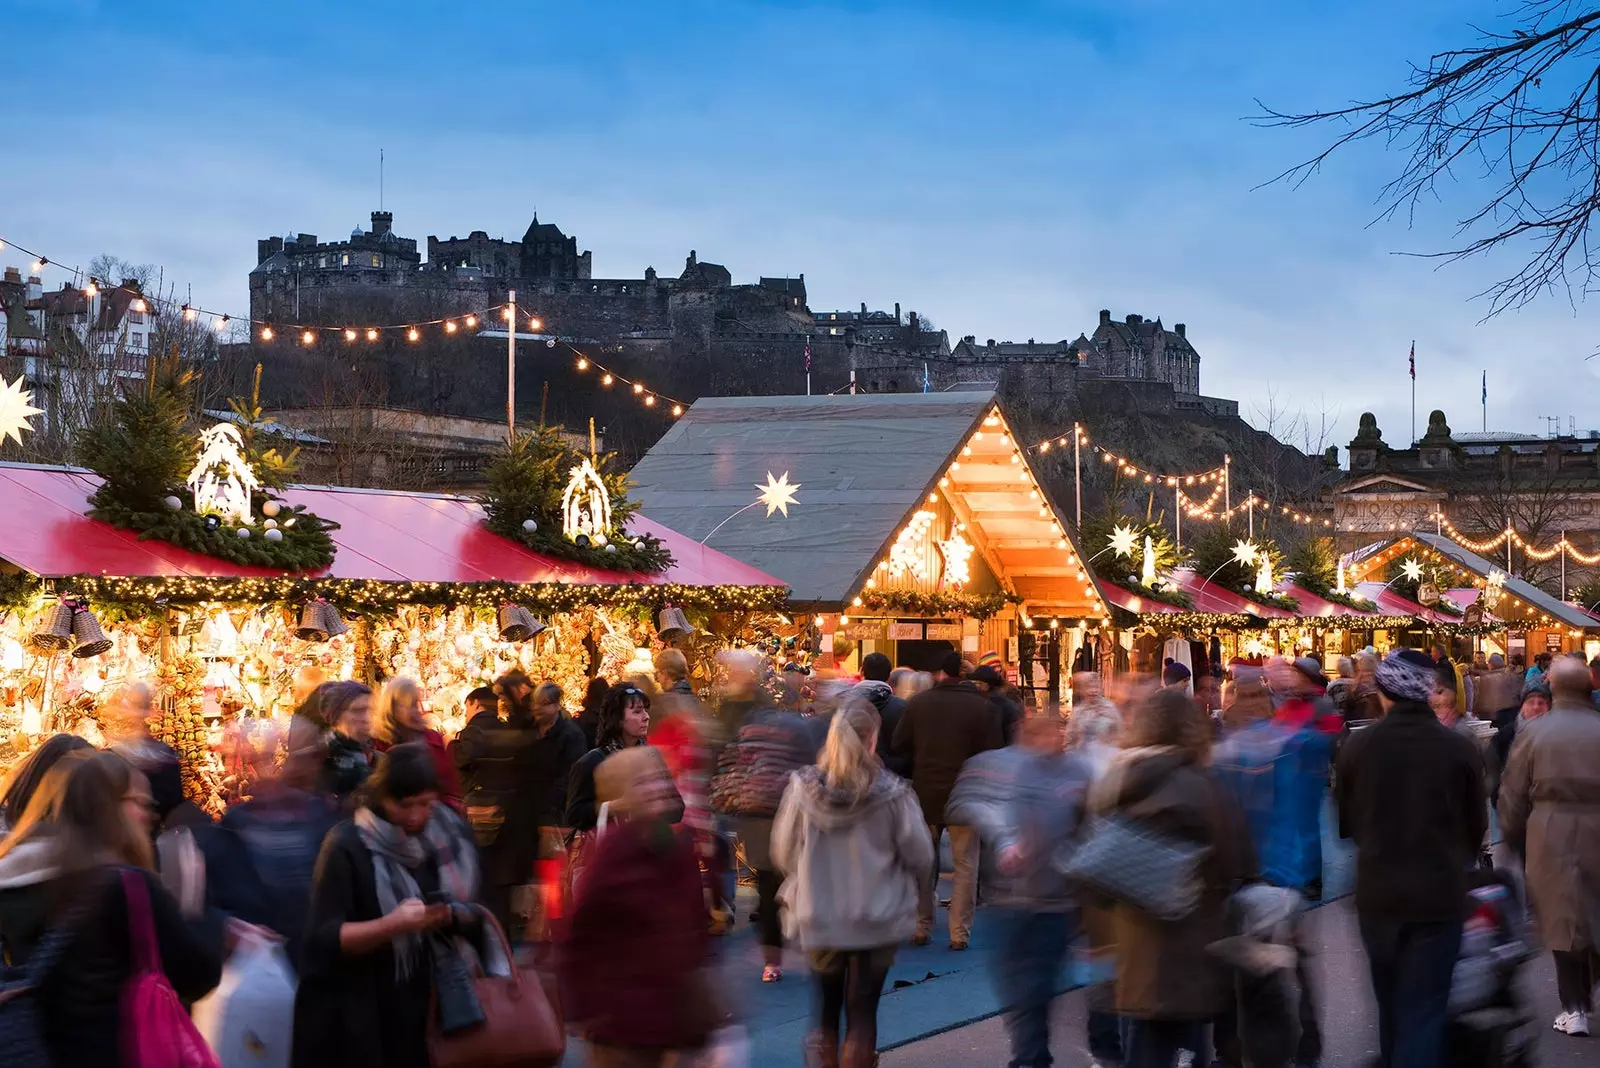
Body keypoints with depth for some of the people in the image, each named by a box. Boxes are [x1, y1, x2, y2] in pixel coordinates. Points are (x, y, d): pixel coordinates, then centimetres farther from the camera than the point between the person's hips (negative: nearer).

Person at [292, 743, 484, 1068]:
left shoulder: (449, 832, 2)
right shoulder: (348, 846, -12)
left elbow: (475, 914, 7)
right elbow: (324, 938, -15)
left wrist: (452, 916, -15)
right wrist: (392, 924, -28)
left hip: (437, 1005, 4)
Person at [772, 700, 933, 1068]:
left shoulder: (803, 788, -10)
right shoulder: (891, 793, -16)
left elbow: (782, 853, 0)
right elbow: (920, 855, -8)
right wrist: (903, 880, 15)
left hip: (818, 920, 2)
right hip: (877, 920, -1)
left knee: (823, 1015, 14)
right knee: (862, 1016, 10)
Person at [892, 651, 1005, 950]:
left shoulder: (917, 703, -3)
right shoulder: (983, 708, -11)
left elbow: (899, 746, 0)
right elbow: (993, 754, -11)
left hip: (925, 793, 2)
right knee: (965, 864, 6)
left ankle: (920, 928, 19)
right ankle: (959, 933, 4)